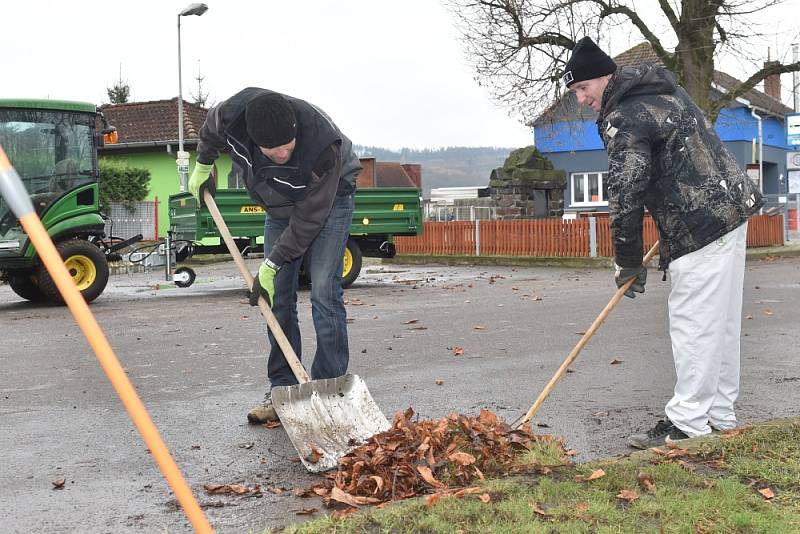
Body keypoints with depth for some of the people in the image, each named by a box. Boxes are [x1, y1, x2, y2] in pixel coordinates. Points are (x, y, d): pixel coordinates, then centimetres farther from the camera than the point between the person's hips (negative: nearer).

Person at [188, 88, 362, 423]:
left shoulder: (324, 147, -41)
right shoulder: (232, 114, -29)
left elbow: (309, 217, -31)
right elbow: (210, 132, -1)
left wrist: (271, 266, -26)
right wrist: (202, 168, 12)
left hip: (329, 199, -5)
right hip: (280, 205, 5)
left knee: (324, 292, -15)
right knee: (277, 297, 0)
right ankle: (282, 389, 6)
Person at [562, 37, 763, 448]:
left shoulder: (622, 119, -15)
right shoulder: (663, 90, 17)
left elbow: (625, 196, -19)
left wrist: (628, 263, -9)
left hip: (702, 229, -10)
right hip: (732, 209, 10)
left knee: (693, 324, -6)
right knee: (722, 322, 14)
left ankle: (688, 423, 0)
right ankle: (720, 416, 23)